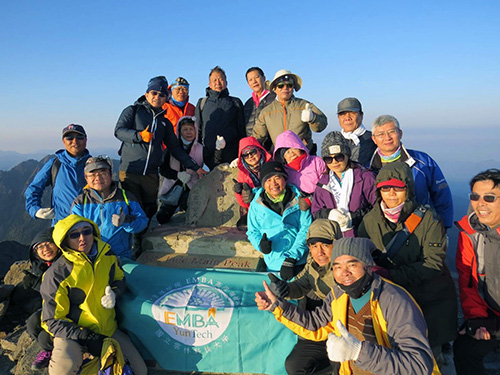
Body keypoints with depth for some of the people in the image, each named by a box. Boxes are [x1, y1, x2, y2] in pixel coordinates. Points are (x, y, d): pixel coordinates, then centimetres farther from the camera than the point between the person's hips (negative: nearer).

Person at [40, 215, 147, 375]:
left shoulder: (107, 256, -5)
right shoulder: (56, 274, -18)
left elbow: (119, 279, 14)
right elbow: (53, 321, -13)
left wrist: (114, 293, -10)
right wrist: (85, 338, -24)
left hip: (107, 329, 5)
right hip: (72, 332, -4)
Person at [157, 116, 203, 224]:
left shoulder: (201, 149, 0)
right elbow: (163, 169, 1)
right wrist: (178, 175, -16)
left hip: (191, 189, -1)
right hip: (172, 188, 1)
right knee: (162, 218, -7)